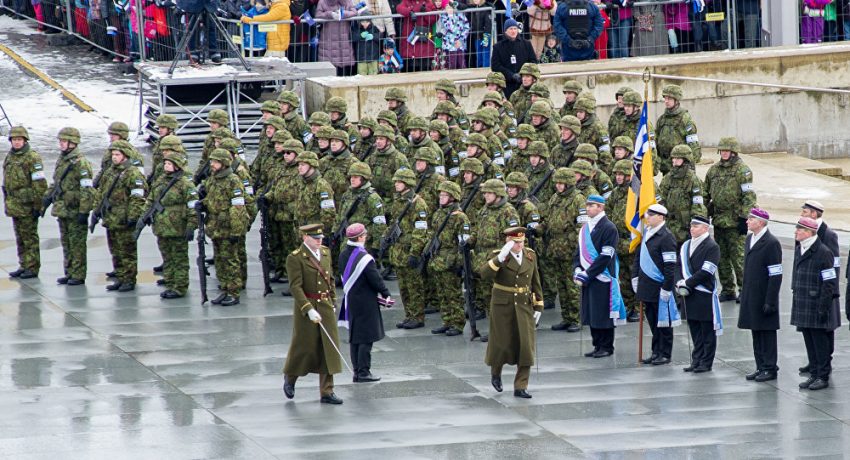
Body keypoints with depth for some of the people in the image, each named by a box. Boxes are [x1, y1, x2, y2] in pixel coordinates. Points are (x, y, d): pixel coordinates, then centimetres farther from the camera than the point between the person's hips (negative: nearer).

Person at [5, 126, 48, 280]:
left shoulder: (33, 158, -11)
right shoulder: (9, 158, 14)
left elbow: (40, 184, -14)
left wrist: (37, 206, -17)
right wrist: (7, 203, 20)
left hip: (27, 206, -8)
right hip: (14, 206, 8)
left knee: (30, 238, -4)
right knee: (20, 238, 12)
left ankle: (33, 268, 0)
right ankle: (23, 266, 19)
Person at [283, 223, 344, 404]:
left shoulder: (325, 252, 9)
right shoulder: (295, 258, -13)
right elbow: (295, 287, -18)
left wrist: (333, 302, 15)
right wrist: (309, 310, -24)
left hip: (326, 307, 6)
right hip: (305, 307, -6)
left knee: (328, 348, 2)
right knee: (303, 347, 5)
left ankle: (327, 392, 6)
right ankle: (290, 377, 33)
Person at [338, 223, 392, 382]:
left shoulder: (343, 255, 4)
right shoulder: (364, 258, -20)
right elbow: (375, 279, -16)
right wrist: (385, 294, -2)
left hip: (350, 301, 8)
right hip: (365, 302, -8)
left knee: (354, 337, 13)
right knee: (366, 338, -2)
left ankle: (357, 371, 16)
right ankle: (363, 372, -3)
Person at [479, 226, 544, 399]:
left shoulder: (530, 256, 4)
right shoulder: (497, 257, -9)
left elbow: (535, 282, 11)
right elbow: (484, 273, -26)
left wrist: (538, 306, 8)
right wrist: (500, 258, -35)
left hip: (525, 306, 3)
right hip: (503, 306, -3)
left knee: (526, 345, -4)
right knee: (503, 344, 5)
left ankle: (521, 387, 0)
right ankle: (496, 372, 36)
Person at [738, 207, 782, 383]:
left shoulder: (771, 243, -14)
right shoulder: (749, 239, 12)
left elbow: (776, 275, -16)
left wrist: (770, 301, -19)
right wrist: (744, 294, 16)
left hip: (764, 297, -8)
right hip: (750, 296, 8)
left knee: (767, 332, -1)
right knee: (756, 332, 11)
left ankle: (770, 368, 5)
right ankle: (761, 367, 18)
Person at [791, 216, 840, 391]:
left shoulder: (823, 252, -14)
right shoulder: (799, 250, 11)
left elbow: (829, 283, -15)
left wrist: (823, 307, -17)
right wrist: (796, 301, 15)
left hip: (817, 307, -8)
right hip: (803, 307, 8)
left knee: (821, 343, -1)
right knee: (809, 343, 12)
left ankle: (823, 376, 6)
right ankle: (814, 374, 19)